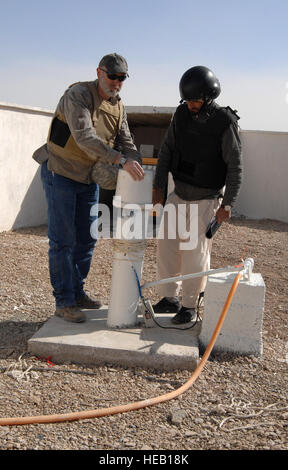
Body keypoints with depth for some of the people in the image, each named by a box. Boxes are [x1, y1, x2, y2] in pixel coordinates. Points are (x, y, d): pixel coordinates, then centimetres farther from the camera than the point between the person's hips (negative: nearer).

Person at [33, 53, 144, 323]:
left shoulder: (119, 106, 5)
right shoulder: (78, 95, -19)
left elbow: (126, 143, 5)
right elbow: (84, 136, -33)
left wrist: (138, 170, -14)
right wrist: (120, 161, -40)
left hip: (90, 179, 8)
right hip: (61, 175, -7)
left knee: (86, 239, 11)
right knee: (63, 240, -4)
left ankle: (77, 293, 24)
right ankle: (64, 302, 5)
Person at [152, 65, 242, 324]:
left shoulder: (225, 123, -17)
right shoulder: (182, 114, -2)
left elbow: (235, 166, -12)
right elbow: (167, 150, 4)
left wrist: (228, 203, -15)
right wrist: (159, 186, -1)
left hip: (207, 199, -5)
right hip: (179, 193, 6)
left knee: (195, 252, -3)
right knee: (167, 244, 6)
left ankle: (190, 305, 13)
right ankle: (170, 298, 21)